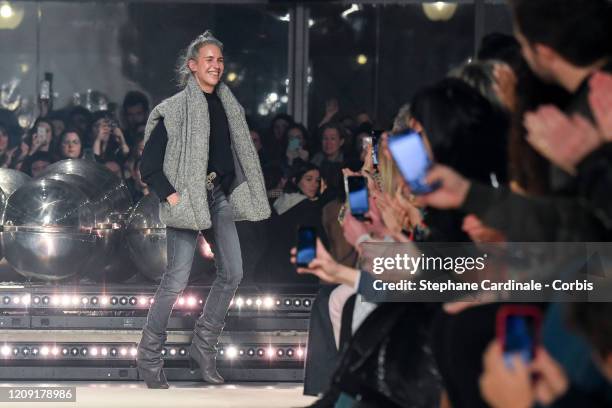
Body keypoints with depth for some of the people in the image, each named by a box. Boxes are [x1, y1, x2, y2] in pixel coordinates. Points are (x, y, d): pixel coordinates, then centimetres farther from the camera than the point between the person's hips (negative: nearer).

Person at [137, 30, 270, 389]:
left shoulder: (229, 106, 11)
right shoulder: (175, 109, -9)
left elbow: (241, 153, 21)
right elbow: (149, 164, -10)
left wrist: (235, 191, 11)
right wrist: (171, 197, -17)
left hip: (221, 196, 7)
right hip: (188, 198, -7)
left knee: (232, 273, 5)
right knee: (177, 279, -10)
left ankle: (204, 349, 17)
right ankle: (149, 356, 0)